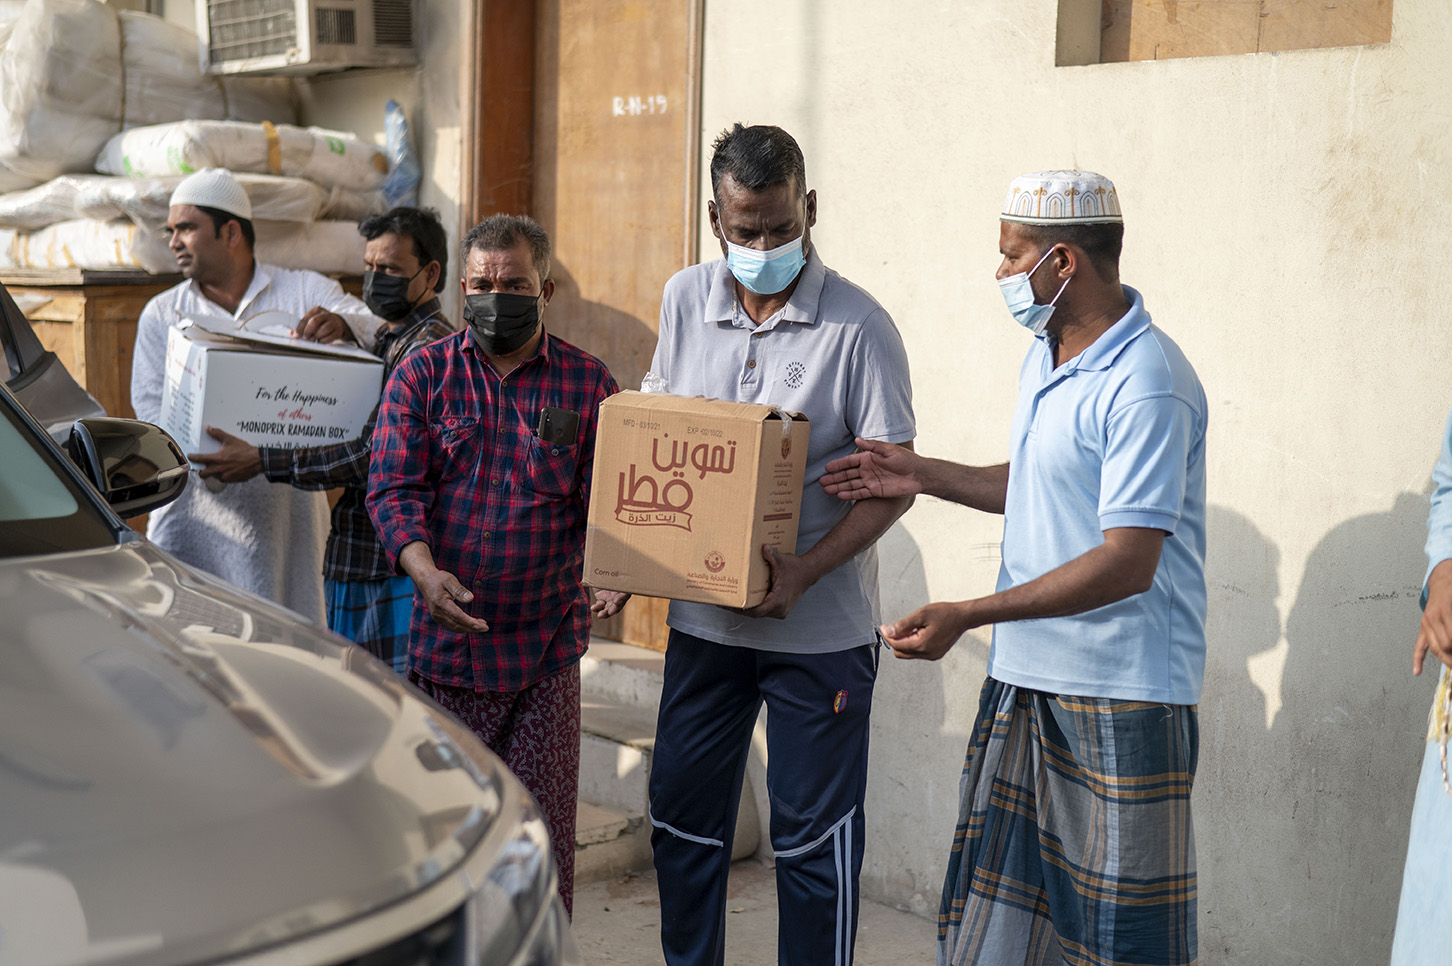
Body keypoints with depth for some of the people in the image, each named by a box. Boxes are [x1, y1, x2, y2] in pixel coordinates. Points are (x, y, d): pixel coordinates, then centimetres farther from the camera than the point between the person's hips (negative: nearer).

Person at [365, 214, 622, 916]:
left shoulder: (588, 383, 3)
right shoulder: (421, 375, 4)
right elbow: (393, 488, -4)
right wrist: (424, 569, -22)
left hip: (546, 647, 0)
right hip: (443, 641, 1)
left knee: (543, 826, 5)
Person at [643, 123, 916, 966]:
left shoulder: (859, 326, -12)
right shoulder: (685, 302, 3)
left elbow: (893, 482, -12)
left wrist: (805, 571, -24)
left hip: (820, 631, -4)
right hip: (703, 615, 5)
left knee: (815, 836, 6)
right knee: (682, 817, 15)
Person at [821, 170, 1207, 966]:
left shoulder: (1146, 386, -20)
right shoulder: (1046, 353, 11)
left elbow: (1127, 564, -24)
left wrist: (967, 616, -26)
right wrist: (924, 476, 15)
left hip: (1121, 696, -9)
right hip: (1022, 676, 9)